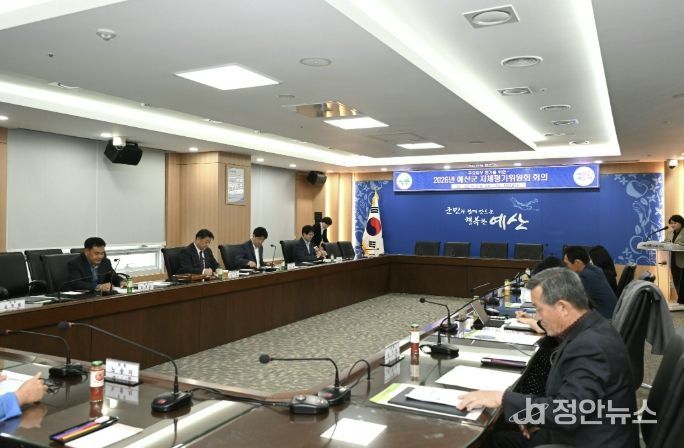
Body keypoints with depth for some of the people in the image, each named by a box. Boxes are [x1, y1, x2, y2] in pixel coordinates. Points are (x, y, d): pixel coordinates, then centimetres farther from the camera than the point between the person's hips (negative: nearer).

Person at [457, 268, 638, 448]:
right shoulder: (589, 331, 2)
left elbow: (567, 413, -31)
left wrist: (502, 398, -25)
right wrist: (539, 416, 1)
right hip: (579, 432, 8)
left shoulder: (591, 347, -27)